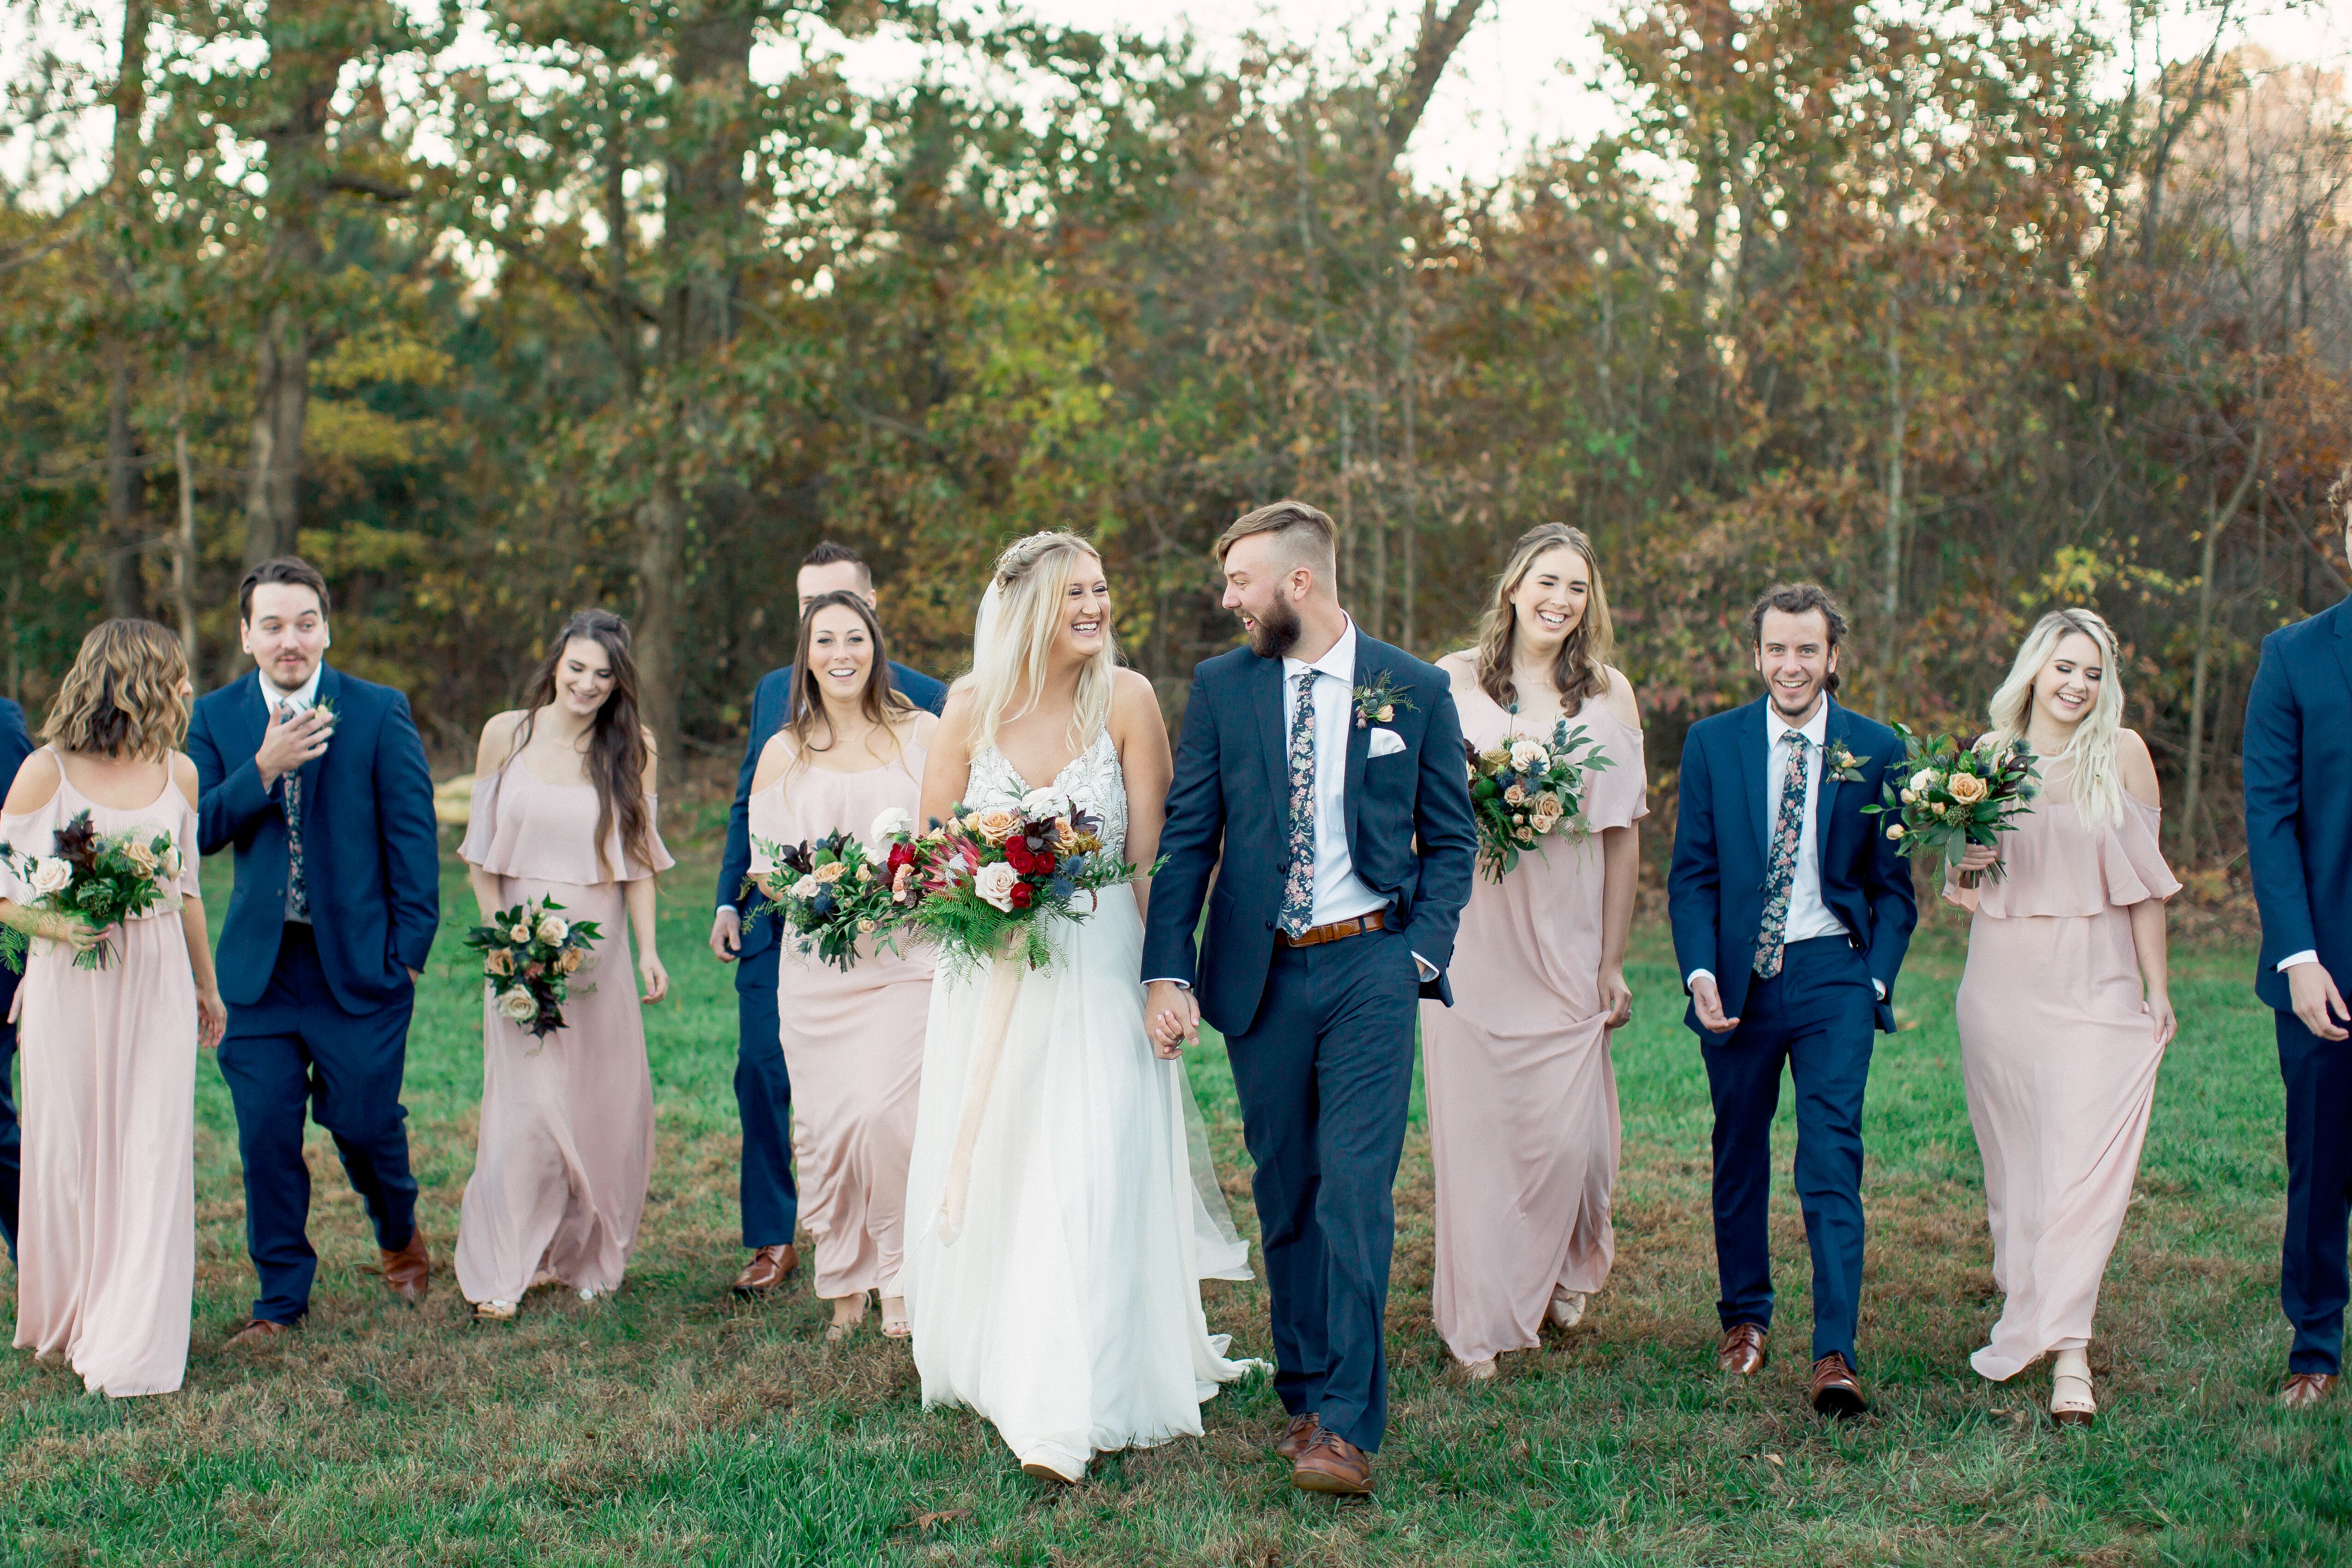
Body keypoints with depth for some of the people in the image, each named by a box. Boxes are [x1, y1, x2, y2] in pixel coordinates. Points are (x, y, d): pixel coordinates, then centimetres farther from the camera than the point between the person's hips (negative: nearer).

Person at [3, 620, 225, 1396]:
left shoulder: (178, 772, 7)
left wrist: (206, 985, 22)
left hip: (156, 984, 3)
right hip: (69, 983, -3)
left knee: (152, 1154, -2)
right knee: (67, 1149, 6)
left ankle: (131, 1349, 5)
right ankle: (63, 1319, 26)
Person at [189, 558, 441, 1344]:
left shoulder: (379, 712, -3)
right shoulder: (215, 717, 4)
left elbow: (413, 831, -2)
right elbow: (197, 831, -4)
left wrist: (411, 946, -7)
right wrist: (264, 769, -19)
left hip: (361, 960, -2)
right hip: (260, 964, 2)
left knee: (363, 1119, 2)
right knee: (267, 1135, 3)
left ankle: (400, 1234, 33)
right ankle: (281, 1296, 18)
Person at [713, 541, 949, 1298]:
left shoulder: (921, 698, -2)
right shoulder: (773, 691, 11)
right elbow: (747, 803, 16)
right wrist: (728, 900, 8)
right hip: (777, 924, 4)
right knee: (762, 1078, 2)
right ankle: (773, 1241, 15)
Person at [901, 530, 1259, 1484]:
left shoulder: (1126, 699, -6)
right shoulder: (972, 706, 0)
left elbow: (1149, 855, -4)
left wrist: (1154, 972, -9)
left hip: (1098, 969, -3)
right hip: (989, 976, 3)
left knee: (1086, 1180, -9)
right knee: (982, 1173, 12)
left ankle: (1069, 1409, -5)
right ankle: (989, 1359, 33)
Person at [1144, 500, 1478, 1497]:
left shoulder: (1413, 690, 1)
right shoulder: (1221, 687, 5)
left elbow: (1450, 838, 8)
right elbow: (1186, 838, 5)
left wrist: (1422, 954, -4)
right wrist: (1167, 972, -4)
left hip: (1369, 968, -2)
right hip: (1260, 973, 3)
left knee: (1355, 1192, -10)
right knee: (1285, 1198, 10)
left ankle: (1347, 1426, -7)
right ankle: (1304, 1396, 23)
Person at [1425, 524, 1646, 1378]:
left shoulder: (1610, 695, 7)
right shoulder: (1452, 681, 4)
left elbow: (1621, 836, 7)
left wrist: (1614, 962, 5)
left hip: (1566, 945, 1)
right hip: (1471, 934, 0)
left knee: (1567, 1130, -3)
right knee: (1474, 1125, 1)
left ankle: (1568, 1267, 29)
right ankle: (1482, 1320, 14)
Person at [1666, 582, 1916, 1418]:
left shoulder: (1876, 751, 2)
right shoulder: (1712, 743, 4)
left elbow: (1893, 886, 6)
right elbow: (1691, 873, 4)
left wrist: (1876, 981, -5)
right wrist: (1700, 972, -9)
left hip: (1832, 974, -2)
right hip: (1739, 975, 2)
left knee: (1832, 1158, -10)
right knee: (1739, 1154, 13)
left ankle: (1835, 1354, -10)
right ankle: (1745, 1317, 31)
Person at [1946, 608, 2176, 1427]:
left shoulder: (2122, 753, 1)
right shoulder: (1991, 753, 6)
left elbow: (2146, 879, 3)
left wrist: (2157, 987, 2)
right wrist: (1966, 868, -10)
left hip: (2096, 984, -2)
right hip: (2002, 982, 2)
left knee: (2084, 1159, -10)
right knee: (2014, 1159, 9)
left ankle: (2065, 1344, -11)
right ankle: (2025, 1300, 28)